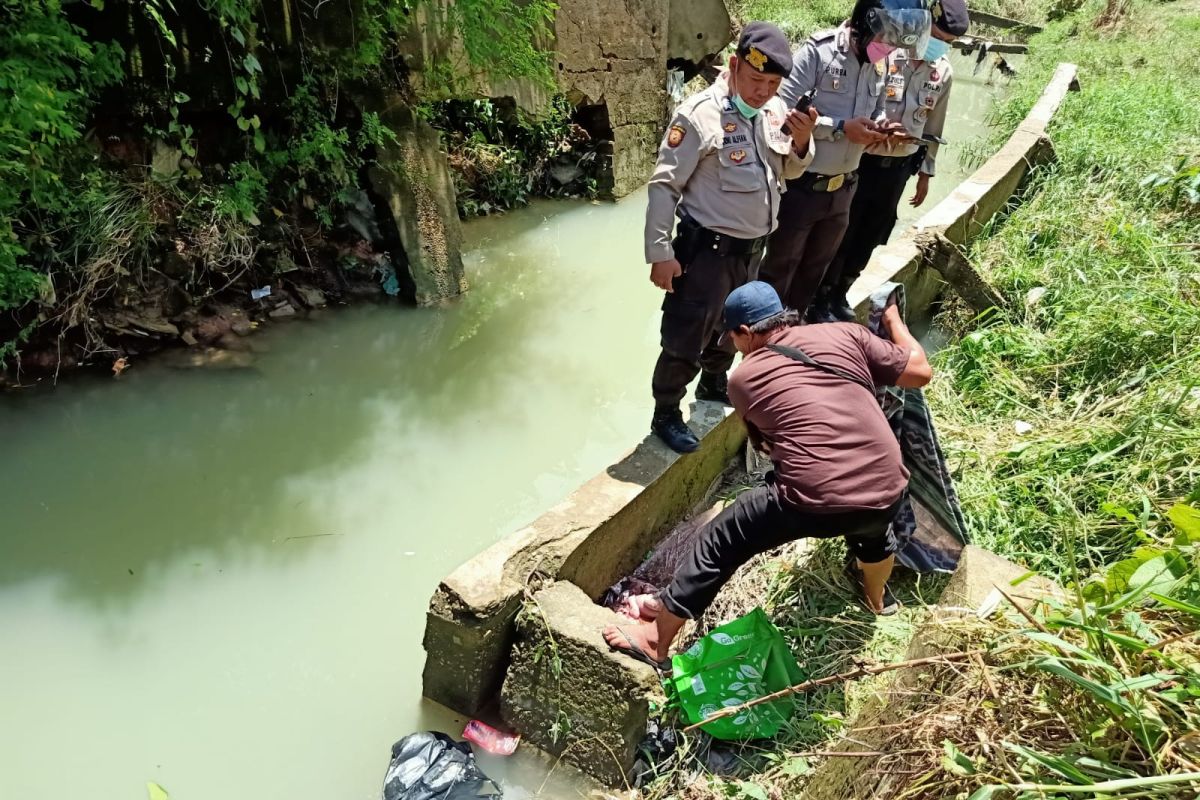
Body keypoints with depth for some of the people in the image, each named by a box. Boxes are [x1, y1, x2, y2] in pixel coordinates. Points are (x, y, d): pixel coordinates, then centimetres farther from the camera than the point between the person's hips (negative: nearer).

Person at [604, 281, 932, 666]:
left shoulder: (743, 379, 9)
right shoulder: (845, 334, 8)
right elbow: (920, 372, 12)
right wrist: (894, 321, 29)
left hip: (814, 503, -4)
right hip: (888, 494, 4)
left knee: (717, 543, 15)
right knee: (873, 525, 40)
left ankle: (655, 639, 23)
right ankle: (876, 598, 66)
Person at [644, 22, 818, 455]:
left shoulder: (774, 111, 1)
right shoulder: (700, 114, -19)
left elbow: (791, 170, 14)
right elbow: (664, 185, -18)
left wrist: (802, 140, -8)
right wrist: (660, 252, -20)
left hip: (751, 248, 7)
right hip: (707, 249, -7)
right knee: (685, 339, 1)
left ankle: (713, 386, 48)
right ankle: (665, 415, 20)